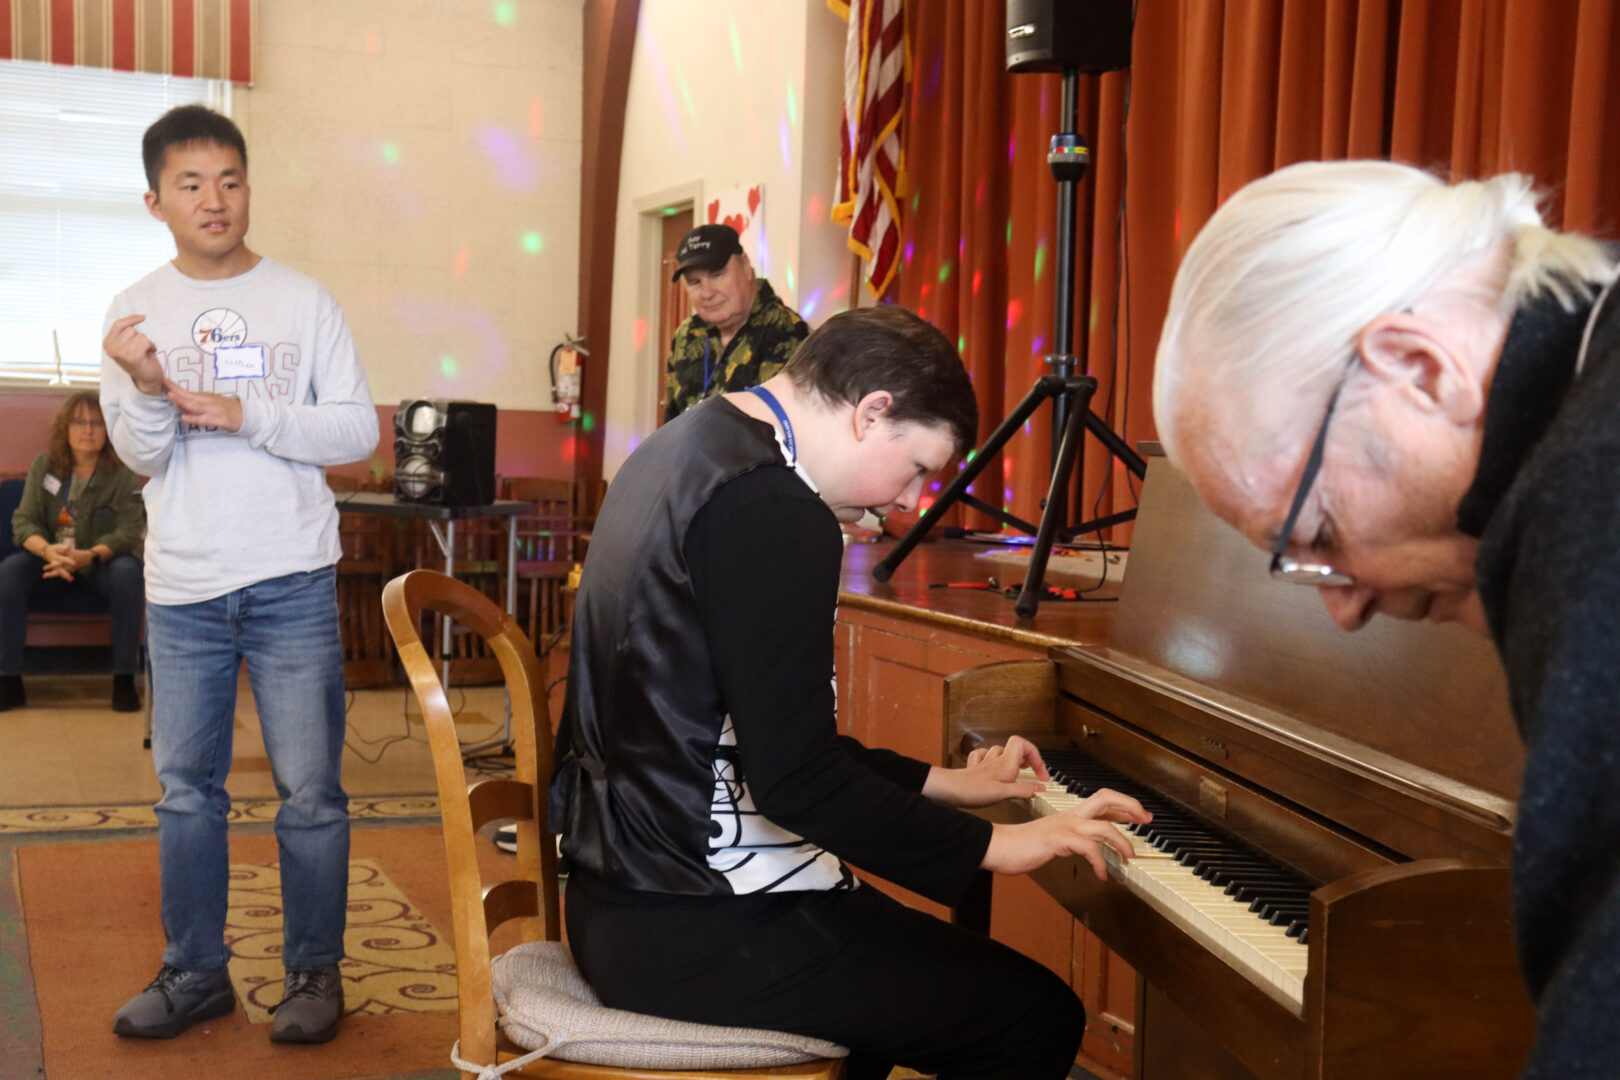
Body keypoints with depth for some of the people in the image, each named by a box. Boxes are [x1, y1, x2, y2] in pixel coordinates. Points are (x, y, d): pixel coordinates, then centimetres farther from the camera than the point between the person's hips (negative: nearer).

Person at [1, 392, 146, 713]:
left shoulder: (122, 475, -7)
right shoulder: (44, 465, 1)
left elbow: (129, 532, -15)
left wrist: (88, 556, -34)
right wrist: (48, 550, -28)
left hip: (102, 564, -2)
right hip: (50, 561, 2)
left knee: (127, 572, -34)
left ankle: (124, 680, -26)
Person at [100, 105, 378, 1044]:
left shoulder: (305, 302, 1)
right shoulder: (137, 312, 5)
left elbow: (359, 430, -3)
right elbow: (141, 458, 0)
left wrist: (247, 415, -14)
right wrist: (147, 392, -20)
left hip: (292, 581, -2)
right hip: (182, 588, 2)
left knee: (311, 790, 2)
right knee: (187, 788, 11)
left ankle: (316, 972, 16)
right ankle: (196, 973, 26)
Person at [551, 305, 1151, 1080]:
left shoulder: (691, 449, 11)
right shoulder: (774, 512, -21)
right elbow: (795, 782, -25)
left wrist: (939, 784, 18)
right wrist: (992, 845, -13)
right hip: (696, 928, -11)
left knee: (903, 957, 30)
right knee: (1038, 1018, -6)